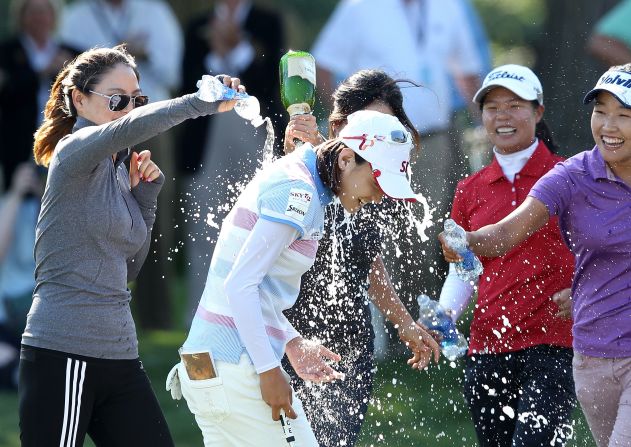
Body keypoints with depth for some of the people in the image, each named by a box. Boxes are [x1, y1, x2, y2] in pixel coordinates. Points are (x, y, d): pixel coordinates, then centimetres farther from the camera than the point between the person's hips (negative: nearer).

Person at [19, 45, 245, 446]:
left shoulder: (117, 171, 18)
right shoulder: (75, 151, -6)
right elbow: (128, 129, -29)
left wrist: (145, 195, 9)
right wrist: (201, 102, -36)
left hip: (119, 356, 8)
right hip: (62, 354, -8)